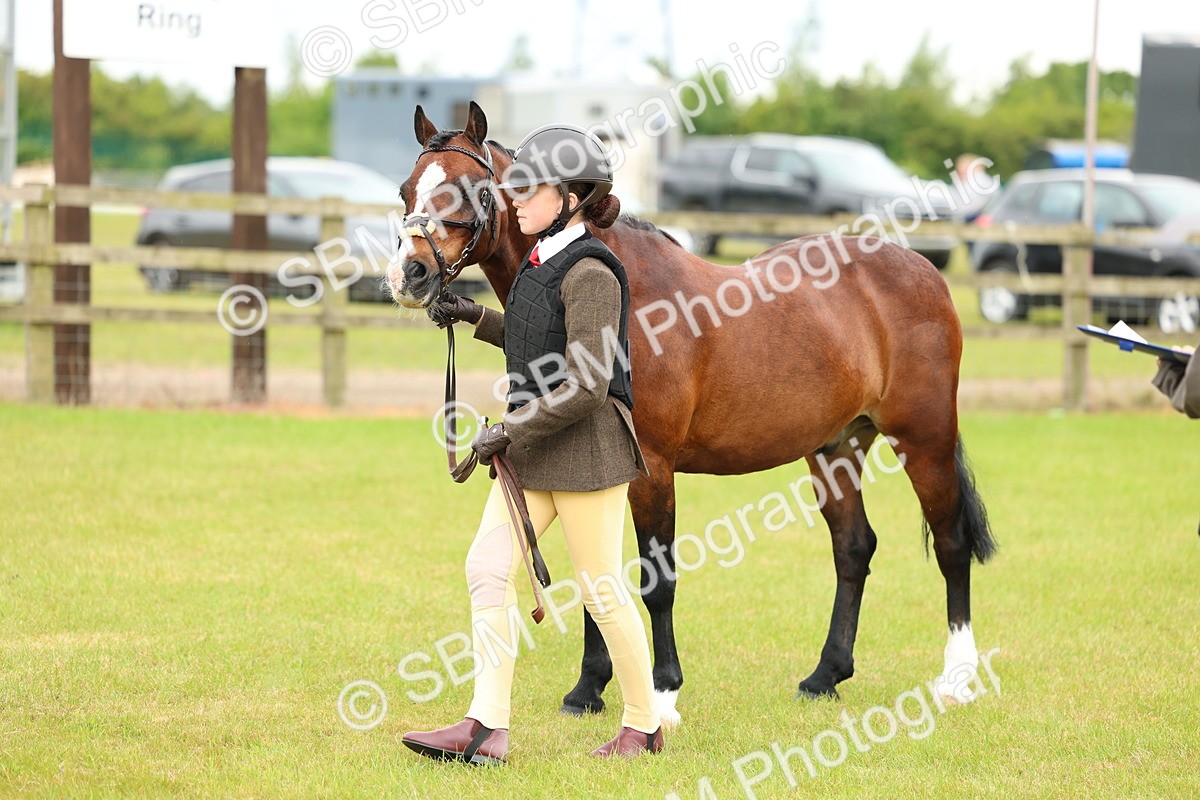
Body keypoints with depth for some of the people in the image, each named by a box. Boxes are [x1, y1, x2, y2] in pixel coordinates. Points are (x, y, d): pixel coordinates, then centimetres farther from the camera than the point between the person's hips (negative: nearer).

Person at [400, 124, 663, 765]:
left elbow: (587, 386, -22)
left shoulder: (589, 273, -18)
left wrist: (510, 430, -20)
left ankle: (643, 725, 17)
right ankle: (487, 728, -1)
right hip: (533, 449, 9)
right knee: (487, 568, 0)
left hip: (588, 447, -9)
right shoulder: (541, 263, 11)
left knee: (600, 590, 1)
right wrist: (477, 319, 18)